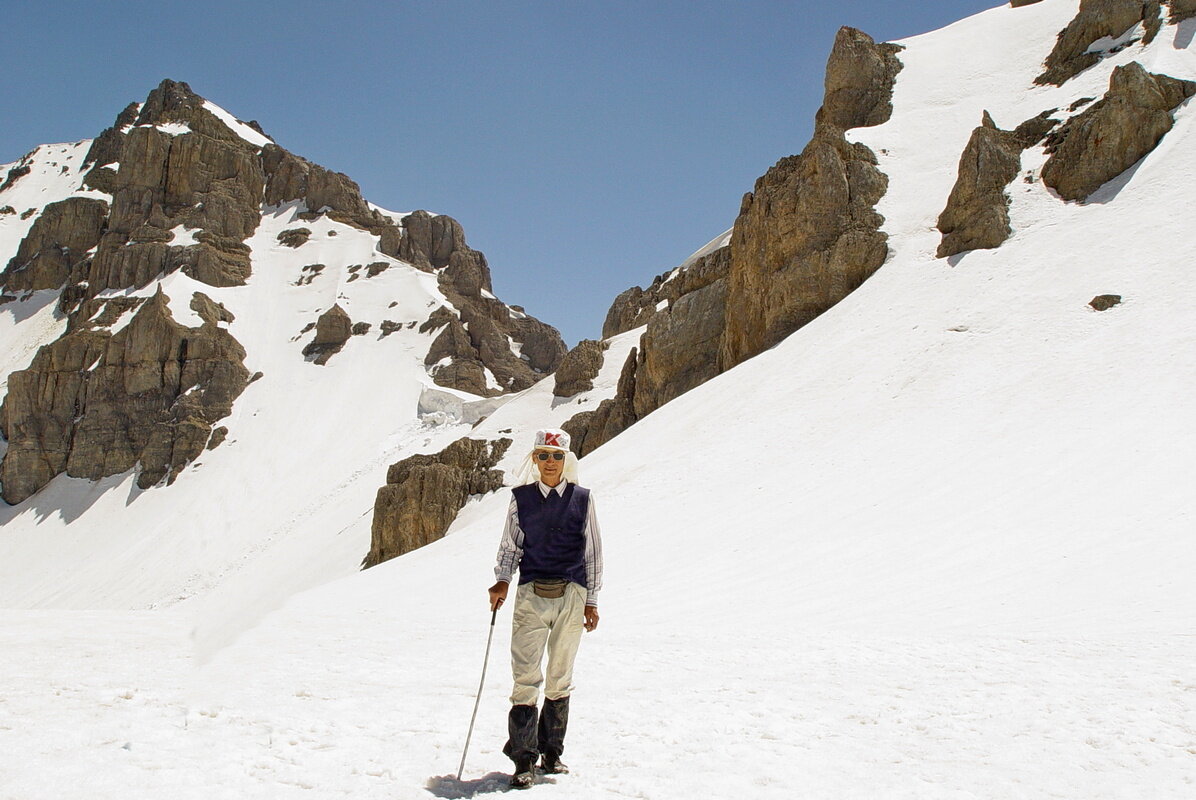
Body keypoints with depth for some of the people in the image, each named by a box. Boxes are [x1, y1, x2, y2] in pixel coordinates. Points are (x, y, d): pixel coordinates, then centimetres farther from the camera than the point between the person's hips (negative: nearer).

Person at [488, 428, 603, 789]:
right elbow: (509, 546, 12)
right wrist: (502, 580, -5)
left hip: (571, 597, 1)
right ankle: (523, 757, 0)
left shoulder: (582, 499, 6)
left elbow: (593, 552, 10)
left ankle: (551, 751, 21)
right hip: (531, 595, -1)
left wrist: (591, 600, 9)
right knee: (527, 677, -7)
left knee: (560, 677, 8)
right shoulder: (521, 498, 6)